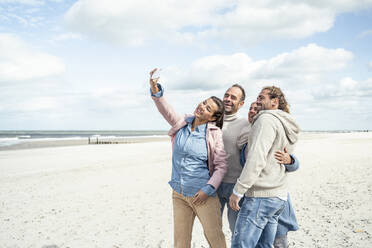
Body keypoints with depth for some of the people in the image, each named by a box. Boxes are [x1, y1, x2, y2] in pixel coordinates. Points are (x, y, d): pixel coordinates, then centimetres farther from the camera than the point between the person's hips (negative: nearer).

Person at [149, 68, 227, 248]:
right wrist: (156, 91, -30)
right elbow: (166, 110, -12)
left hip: (203, 195, -4)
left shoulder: (214, 133, -10)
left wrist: (208, 189, -17)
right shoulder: (182, 124, 2)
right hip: (179, 194, 4)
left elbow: (221, 166, -9)